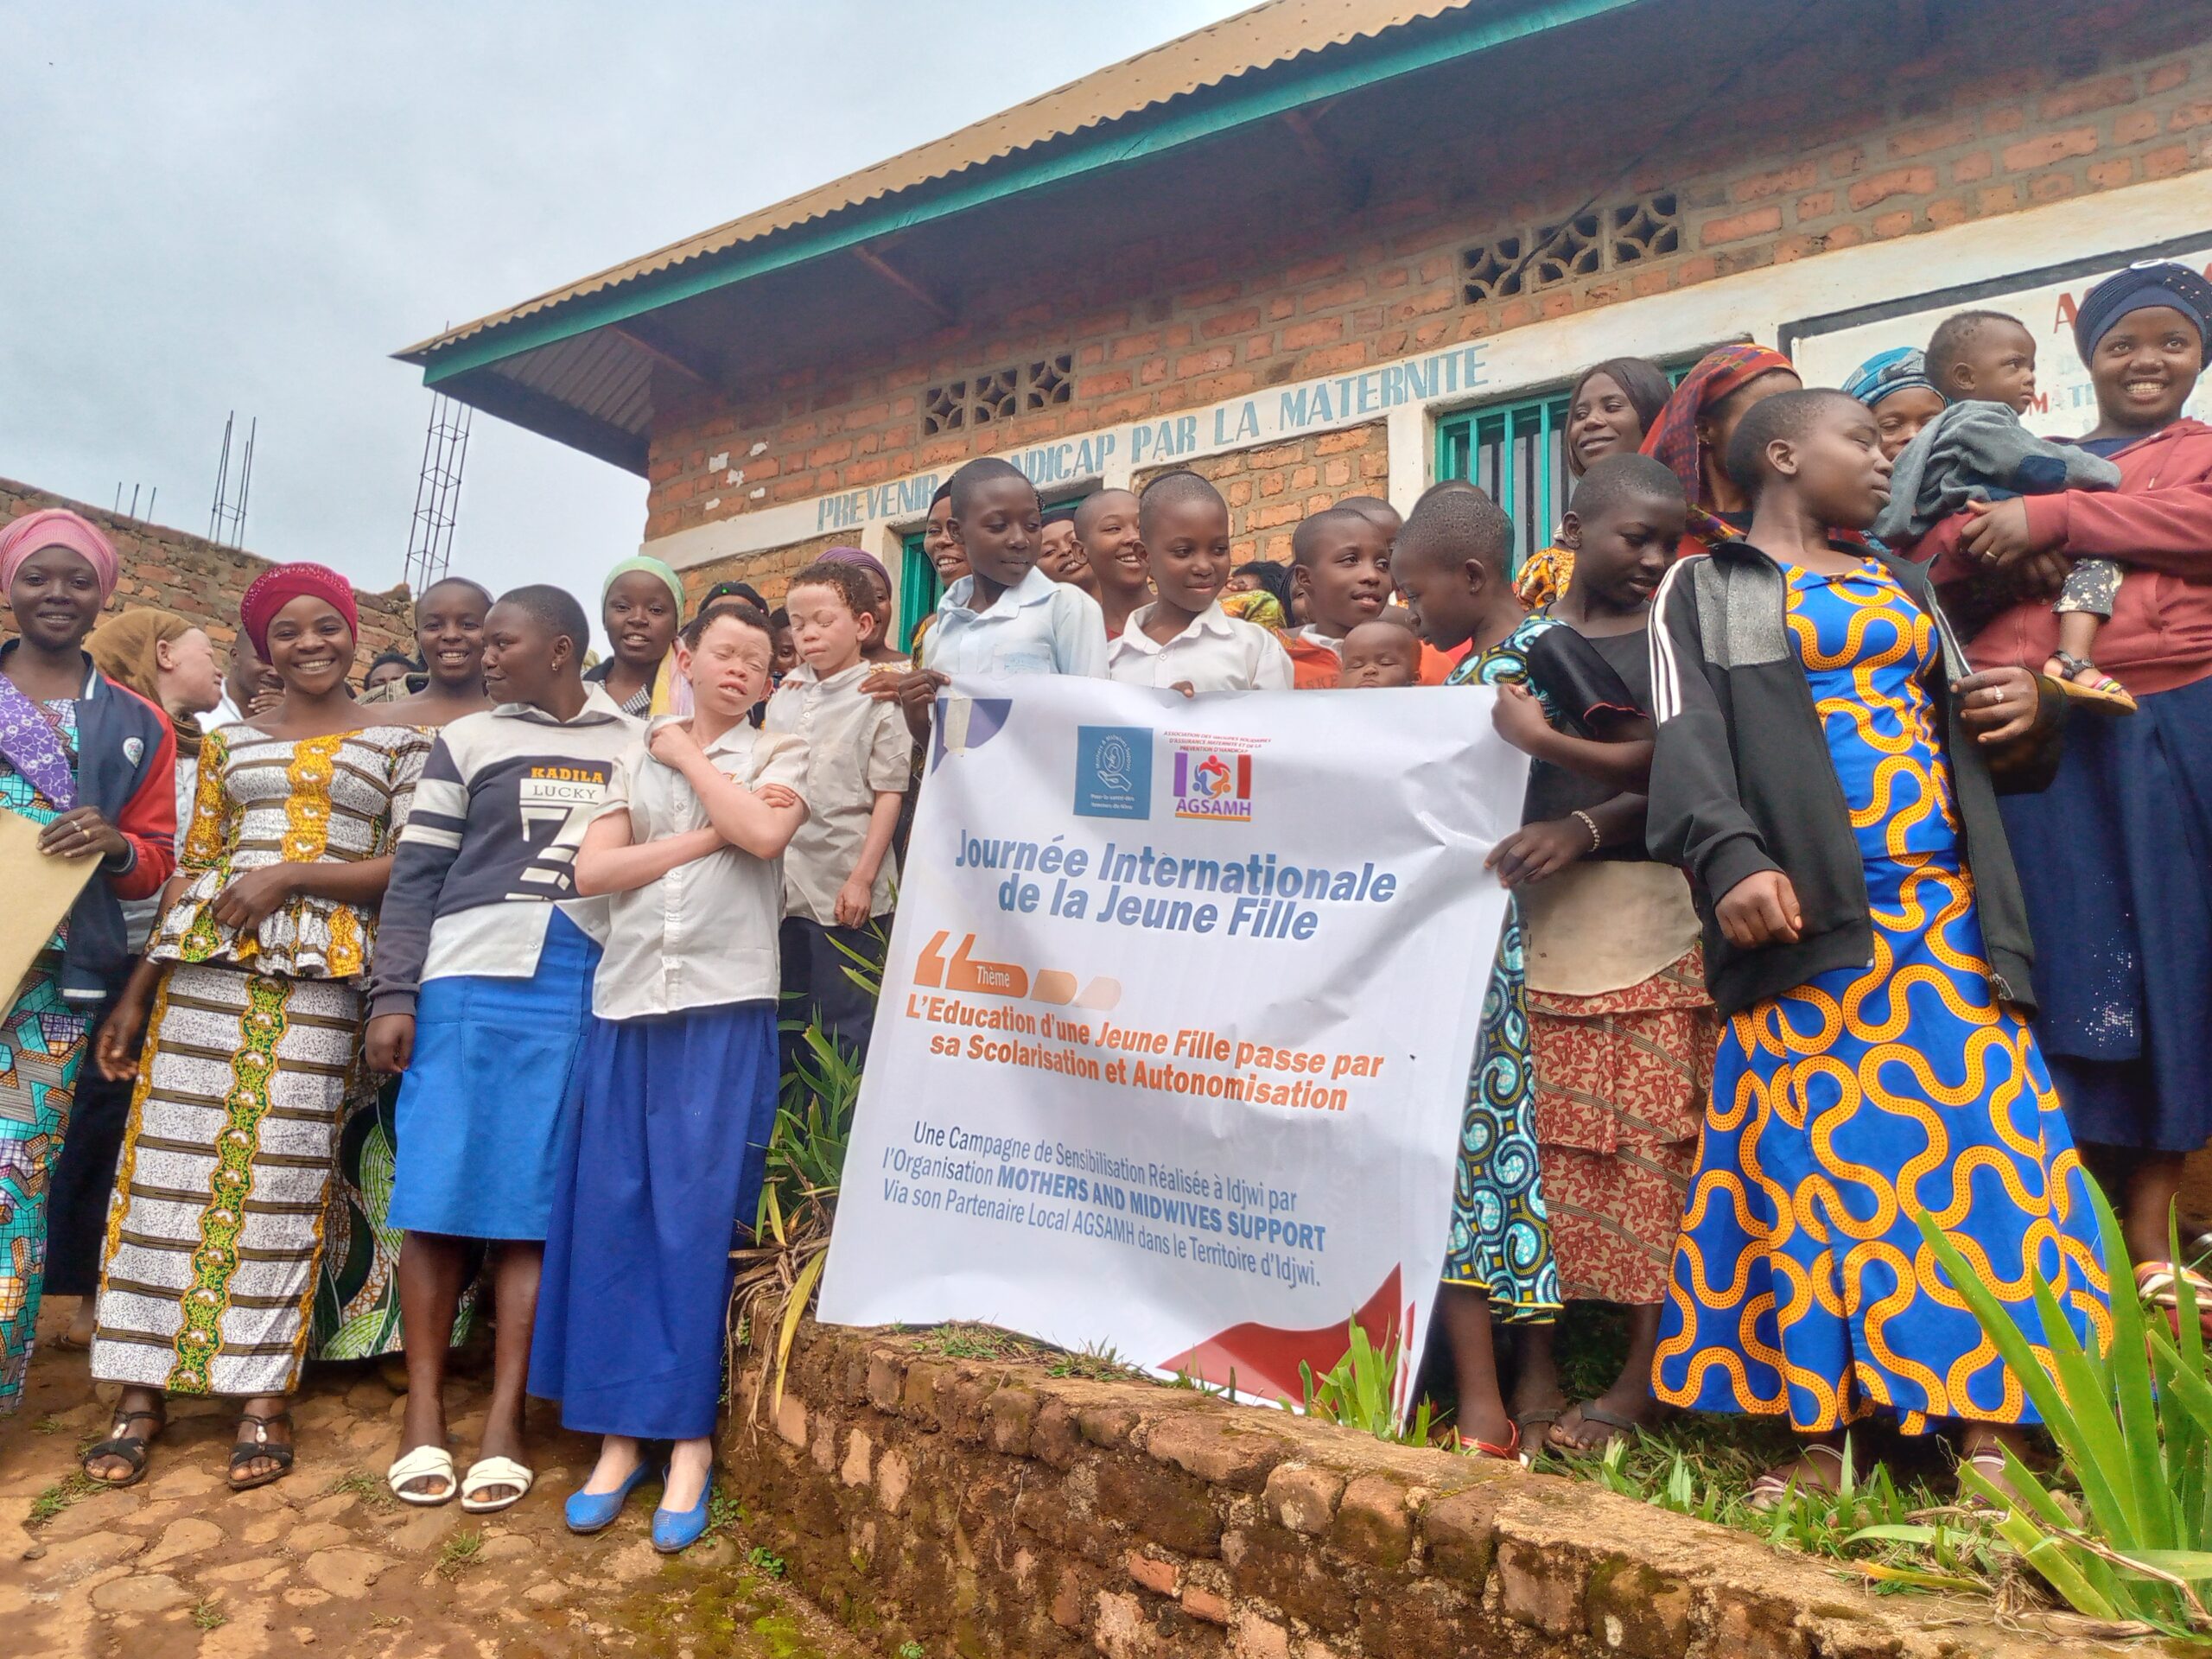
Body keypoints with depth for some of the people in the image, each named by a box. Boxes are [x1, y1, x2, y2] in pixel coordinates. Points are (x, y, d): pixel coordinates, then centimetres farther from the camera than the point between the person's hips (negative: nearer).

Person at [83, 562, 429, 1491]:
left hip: (321, 971, -2)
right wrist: (138, 990, 10)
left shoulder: (399, 744, 8)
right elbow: (190, 871, 14)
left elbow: (409, 868, 1)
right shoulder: (228, 744, 15)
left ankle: (262, 1394, 8)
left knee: (283, 1170, -1)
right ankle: (140, 1390, 11)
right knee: (171, 1159, 1)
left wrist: (294, 873, -11)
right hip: (206, 960, 3)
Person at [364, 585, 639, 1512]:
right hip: (468, 980, 0)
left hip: (588, 992, 0)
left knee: (536, 1204, 1)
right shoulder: (467, 740, 11)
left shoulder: (640, 747, 12)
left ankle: (504, 1418, 8)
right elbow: (416, 875, 6)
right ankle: (424, 1410, 13)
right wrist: (393, 994, -3)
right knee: (439, 1194, 1)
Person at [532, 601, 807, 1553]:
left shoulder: (779, 757, 8)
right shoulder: (637, 758, 15)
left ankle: (689, 1437, 8)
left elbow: (764, 834, -14)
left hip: (725, 1009, -3)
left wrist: (691, 757, -1)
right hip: (627, 1005, 3)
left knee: (697, 1218, -2)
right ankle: (620, 1433, 14)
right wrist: (711, 834, -6)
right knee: (612, 1216, 3)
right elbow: (592, 870, 2)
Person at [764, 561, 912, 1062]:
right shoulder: (785, 695, 11)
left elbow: (889, 794, -10)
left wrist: (863, 878, -14)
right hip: (783, 887, 6)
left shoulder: (878, 699, -6)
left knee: (844, 1028, 3)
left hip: (846, 893, -6)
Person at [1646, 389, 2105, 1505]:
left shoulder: (1900, 582, 26)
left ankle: (1986, 1422, 7)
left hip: (1946, 901, 6)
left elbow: (1958, 714, 30)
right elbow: (1689, 739, -9)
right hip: (1809, 910, -5)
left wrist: (2017, 710, 5)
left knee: (1981, 1143, -1)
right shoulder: (1705, 589, 7)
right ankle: (1819, 1428, 3)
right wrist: (1732, 859, -26)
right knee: (1815, 1154, -5)